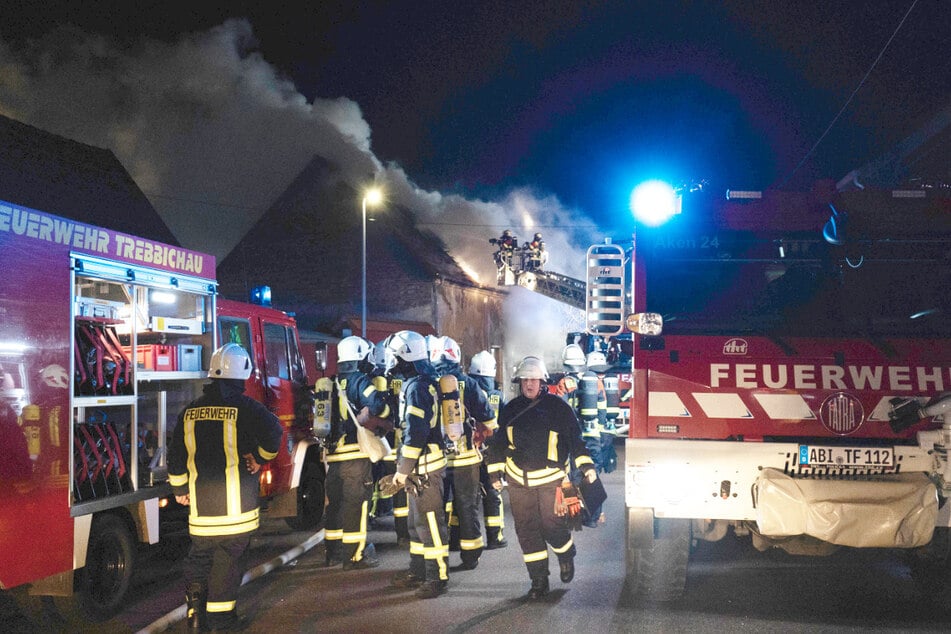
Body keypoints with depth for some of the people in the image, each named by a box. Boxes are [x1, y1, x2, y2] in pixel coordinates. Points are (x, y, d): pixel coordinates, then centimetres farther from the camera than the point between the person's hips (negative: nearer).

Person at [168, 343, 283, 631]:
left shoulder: (191, 410, 8)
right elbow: (272, 431, -23)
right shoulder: (244, 406, -8)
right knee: (229, 556, 4)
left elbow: (176, 453, 12)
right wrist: (260, 458, -5)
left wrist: (179, 489, 24)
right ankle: (220, 615, 8)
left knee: (200, 553, 20)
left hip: (201, 500, 4)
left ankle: (194, 602, 11)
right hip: (236, 498, -4)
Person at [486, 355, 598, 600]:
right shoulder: (510, 410, 8)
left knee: (553, 525, -4)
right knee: (526, 530, 3)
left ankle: (566, 557, 29)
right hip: (518, 480, 4)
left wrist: (586, 465, -10)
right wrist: (495, 473, 14)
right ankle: (539, 580, 12)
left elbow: (574, 438, -2)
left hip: (550, 479, -3)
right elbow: (499, 443, 15)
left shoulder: (557, 407, -3)